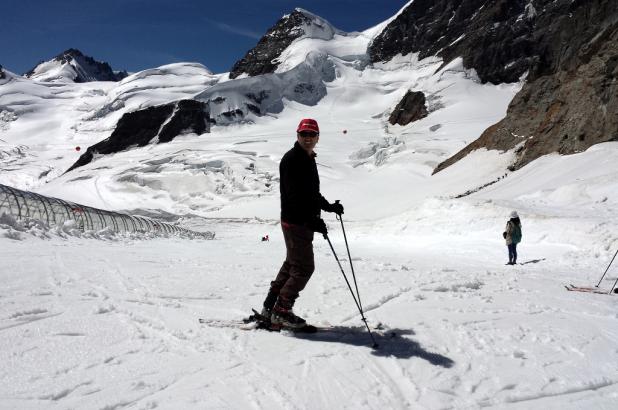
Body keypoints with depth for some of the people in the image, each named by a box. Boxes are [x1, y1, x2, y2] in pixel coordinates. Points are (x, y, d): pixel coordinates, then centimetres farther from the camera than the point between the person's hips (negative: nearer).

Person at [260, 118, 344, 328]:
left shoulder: (308, 159, 16)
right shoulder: (291, 159, -15)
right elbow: (294, 195, -23)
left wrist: (330, 206, 16)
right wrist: (313, 220, -27)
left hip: (304, 222, 10)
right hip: (296, 222, -10)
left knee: (292, 264, 16)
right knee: (304, 267, -5)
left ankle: (270, 305, 25)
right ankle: (281, 311, 5)